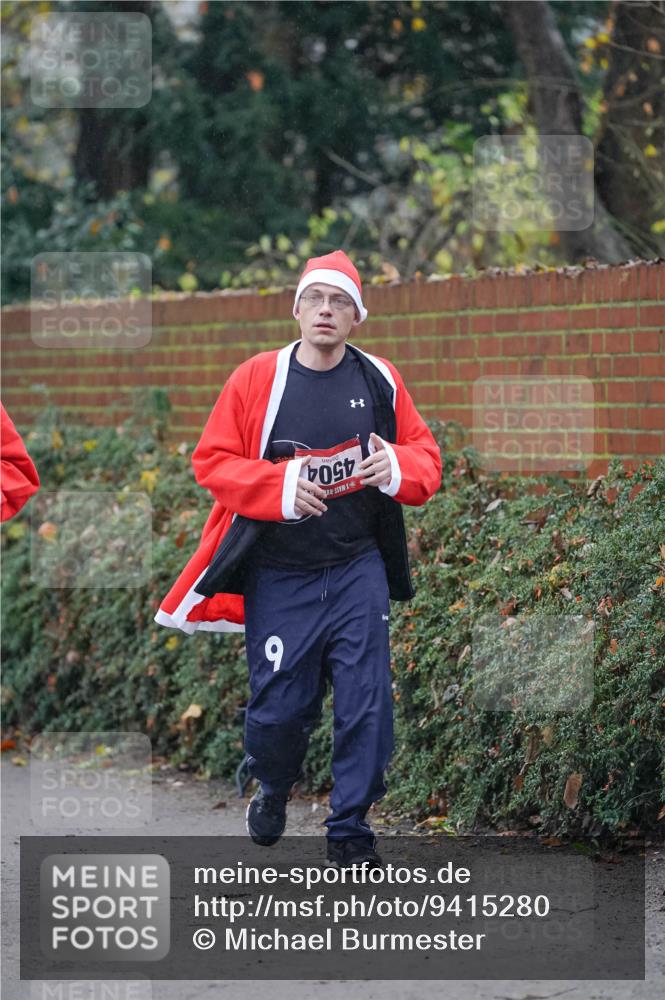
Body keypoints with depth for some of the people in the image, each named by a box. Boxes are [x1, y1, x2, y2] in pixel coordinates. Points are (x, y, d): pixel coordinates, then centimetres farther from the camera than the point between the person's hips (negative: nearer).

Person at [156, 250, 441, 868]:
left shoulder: (380, 381, 3)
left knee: (365, 703, -5)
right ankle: (273, 788, 37)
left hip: (359, 572, 1)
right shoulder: (256, 379, -4)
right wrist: (279, 488, -18)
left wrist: (398, 468, -14)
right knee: (279, 705, 4)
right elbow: (212, 460, -3)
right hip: (279, 578, -1)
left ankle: (349, 830, 8)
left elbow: (425, 456, 9)